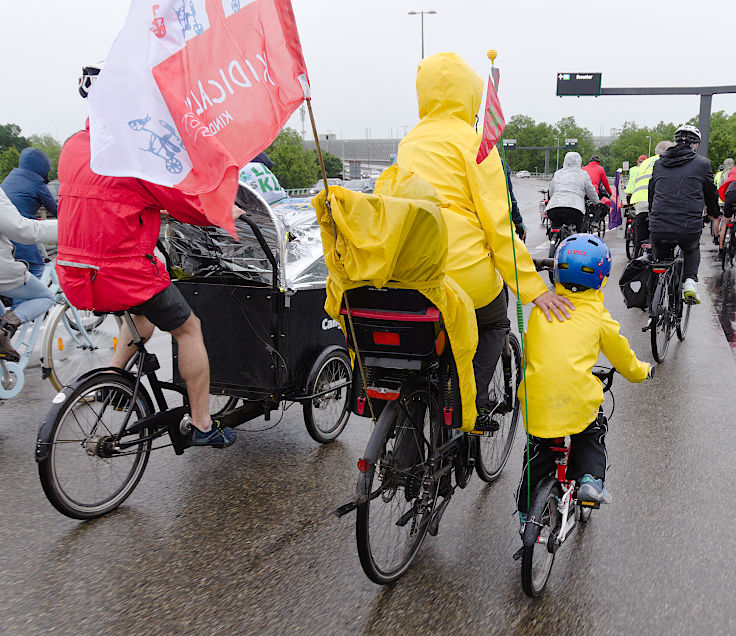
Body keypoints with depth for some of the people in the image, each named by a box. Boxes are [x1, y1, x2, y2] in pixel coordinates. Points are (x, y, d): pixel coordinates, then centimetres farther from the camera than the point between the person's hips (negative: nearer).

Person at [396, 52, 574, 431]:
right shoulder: (473, 141, -4)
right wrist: (533, 287, -7)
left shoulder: (409, 143, 15)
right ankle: (473, 402, 12)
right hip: (465, 273, -5)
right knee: (493, 324, 24)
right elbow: (497, 222, -9)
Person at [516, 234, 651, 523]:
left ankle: (526, 509, 25)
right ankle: (591, 478, 7)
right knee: (592, 436, 28)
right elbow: (625, 361, 17)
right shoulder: (598, 315, 6)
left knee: (539, 448, 22)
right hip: (578, 397, -2)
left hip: (537, 396, 2)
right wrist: (642, 370, 38)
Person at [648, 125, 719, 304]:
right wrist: (714, 213, 34)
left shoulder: (658, 164, 11)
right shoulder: (702, 163, 2)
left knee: (661, 257, 28)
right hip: (689, 229, -1)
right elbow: (711, 193, 14)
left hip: (659, 229, 2)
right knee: (692, 249, 30)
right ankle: (690, 281, 8)